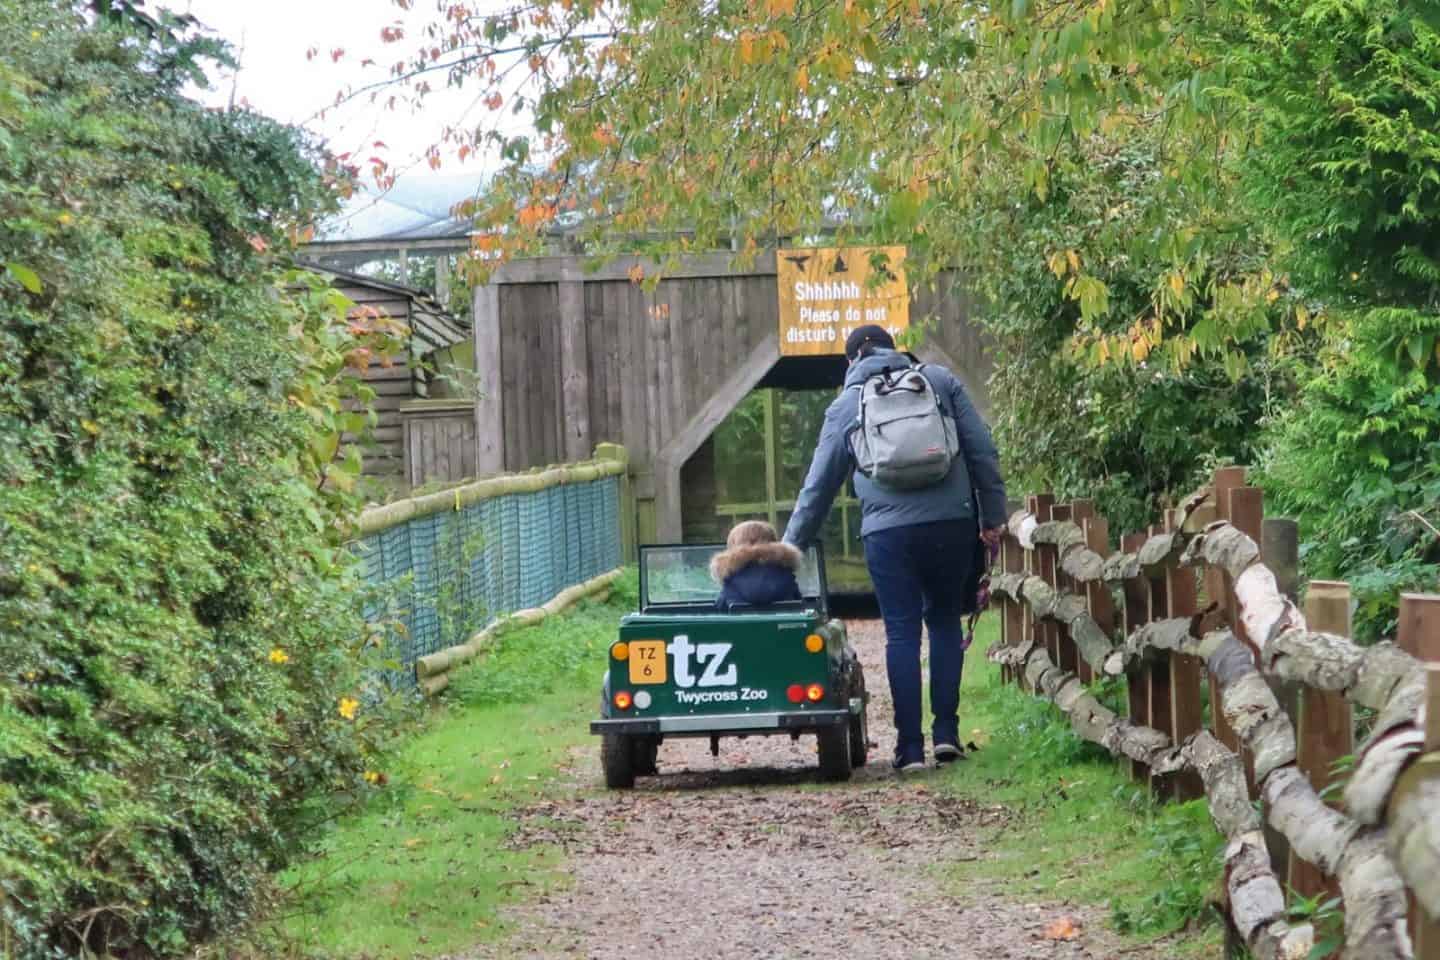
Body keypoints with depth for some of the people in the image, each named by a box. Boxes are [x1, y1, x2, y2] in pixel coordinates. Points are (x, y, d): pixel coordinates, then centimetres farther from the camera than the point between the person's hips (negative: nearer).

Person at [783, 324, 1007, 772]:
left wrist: (791, 546, 23)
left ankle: (910, 746, 0)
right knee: (945, 621, 15)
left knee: (901, 632, 3)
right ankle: (946, 731, 9)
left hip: (888, 532, -1)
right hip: (951, 522, 1)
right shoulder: (941, 381, 13)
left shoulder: (846, 405, 13)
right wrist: (993, 517, 9)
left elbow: (818, 485, 16)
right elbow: (983, 452, 6)